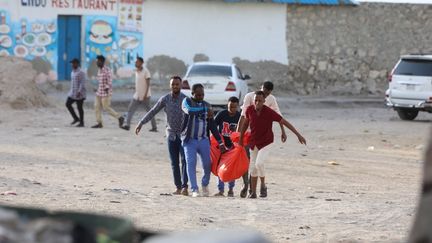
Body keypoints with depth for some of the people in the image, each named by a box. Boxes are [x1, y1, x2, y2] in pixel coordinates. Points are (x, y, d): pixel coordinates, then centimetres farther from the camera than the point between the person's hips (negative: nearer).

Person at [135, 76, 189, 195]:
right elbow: (152, 112, 6)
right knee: (174, 163, 4)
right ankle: (178, 187, 10)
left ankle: (184, 187, -16)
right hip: (171, 135, 3)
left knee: (184, 160, -13)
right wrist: (141, 123, 6)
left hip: (184, 135, -3)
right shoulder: (165, 99, 0)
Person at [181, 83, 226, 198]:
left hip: (204, 140, 3)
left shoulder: (206, 105, 13)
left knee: (207, 164, -2)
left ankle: (205, 184, 24)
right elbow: (190, 111, -23)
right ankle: (194, 189, -7)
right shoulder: (187, 101, 2)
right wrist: (205, 111, -12)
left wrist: (220, 142, 9)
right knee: (191, 164, -11)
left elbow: (212, 126, 14)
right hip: (190, 140, -3)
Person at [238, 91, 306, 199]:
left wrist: (298, 135, -17)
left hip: (266, 142, -4)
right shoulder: (249, 110, -9)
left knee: (259, 163, -21)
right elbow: (245, 123, 10)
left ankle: (263, 185, 3)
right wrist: (240, 139, 15)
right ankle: (253, 192, 18)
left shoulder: (269, 112, -21)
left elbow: (285, 122, -16)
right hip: (254, 142, 4)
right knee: (253, 167, 7)